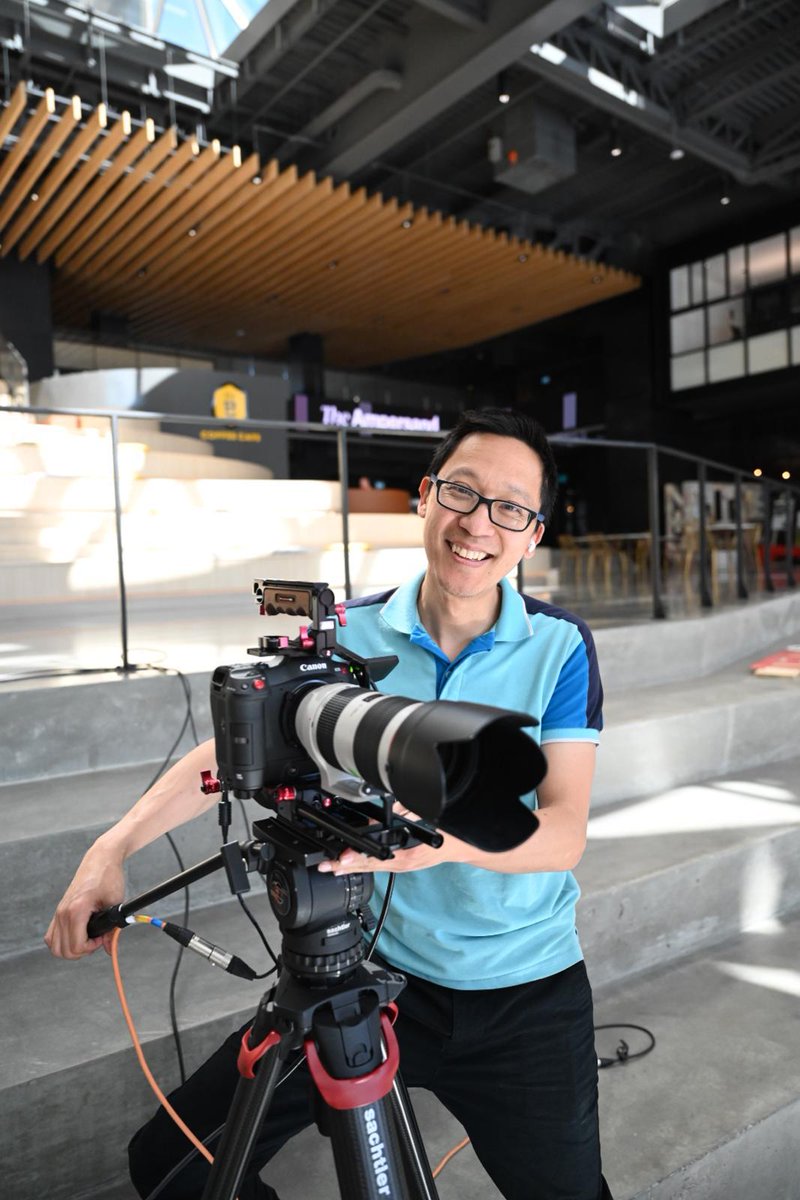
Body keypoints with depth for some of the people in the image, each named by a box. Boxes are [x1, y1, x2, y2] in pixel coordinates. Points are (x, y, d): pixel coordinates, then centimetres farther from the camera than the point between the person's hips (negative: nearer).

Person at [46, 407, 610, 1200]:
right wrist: (112, 847, -14)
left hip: (523, 996, 0)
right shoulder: (349, 635, -6)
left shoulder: (561, 647, -10)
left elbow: (563, 833, -17)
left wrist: (441, 836, -36)